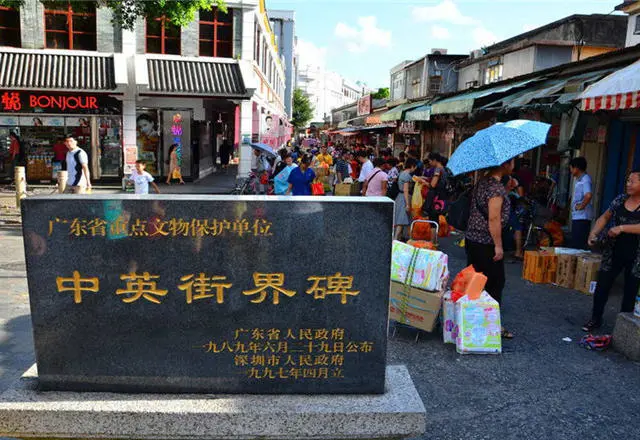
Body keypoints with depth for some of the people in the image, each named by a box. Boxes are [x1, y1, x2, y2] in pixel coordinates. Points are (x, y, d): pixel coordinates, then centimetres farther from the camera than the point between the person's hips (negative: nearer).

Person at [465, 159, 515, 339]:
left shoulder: (483, 181, 10)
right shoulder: (497, 187, -17)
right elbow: (494, 219, -21)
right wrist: (498, 246, -16)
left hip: (471, 238, 9)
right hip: (487, 243, -9)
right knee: (495, 283, 3)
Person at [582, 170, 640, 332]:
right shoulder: (621, 199, 3)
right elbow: (605, 217, 12)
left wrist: (622, 228, -28)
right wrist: (594, 233, -2)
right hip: (614, 253, 4)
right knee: (602, 286, 7)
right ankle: (595, 319, 22)